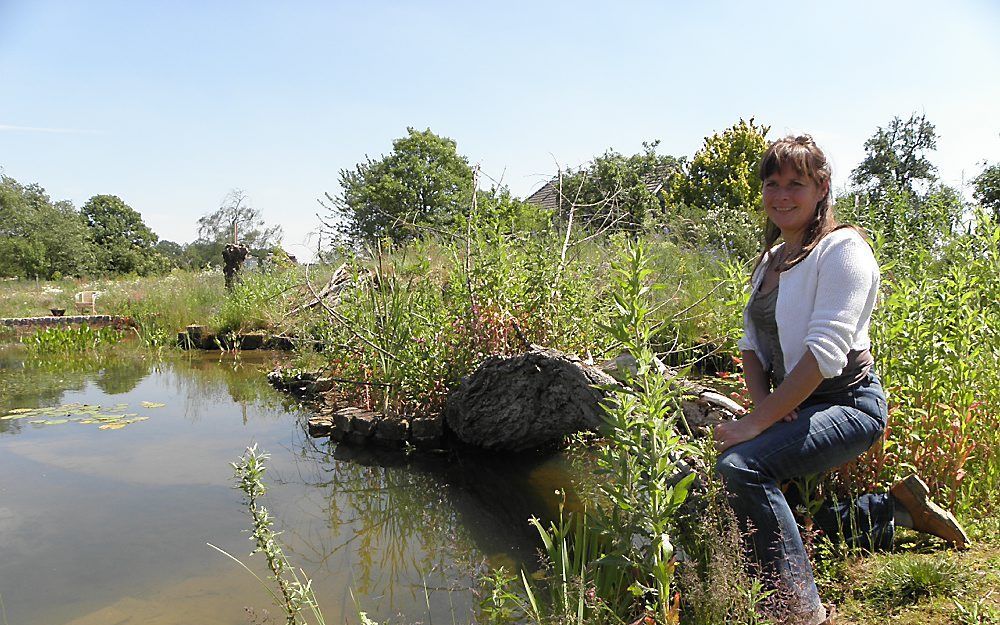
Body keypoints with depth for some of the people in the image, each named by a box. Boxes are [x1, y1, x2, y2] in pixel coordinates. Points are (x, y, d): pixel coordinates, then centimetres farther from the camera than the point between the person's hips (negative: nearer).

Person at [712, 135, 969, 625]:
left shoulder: (842, 249, -14)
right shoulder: (770, 260, 11)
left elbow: (825, 352, -25)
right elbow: (751, 344, 10)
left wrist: (756, 423, -28)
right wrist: (762, 404, -11)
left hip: (847, 405, -9)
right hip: (795, 408, 9)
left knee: (741, 465, -32)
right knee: (776, 516, 17)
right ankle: (897, 509, 29)